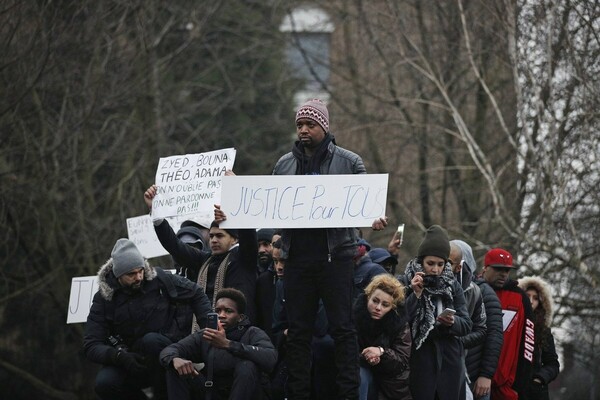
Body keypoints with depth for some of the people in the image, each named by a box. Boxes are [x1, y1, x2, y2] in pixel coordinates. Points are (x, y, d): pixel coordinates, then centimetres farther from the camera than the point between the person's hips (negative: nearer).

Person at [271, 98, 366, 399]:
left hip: (335, 255, -3)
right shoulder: (284, 165, 14)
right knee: (298, 330, 6)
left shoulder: (348, 162, 4)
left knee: (342, 327, -3)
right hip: (296, 258, 4)